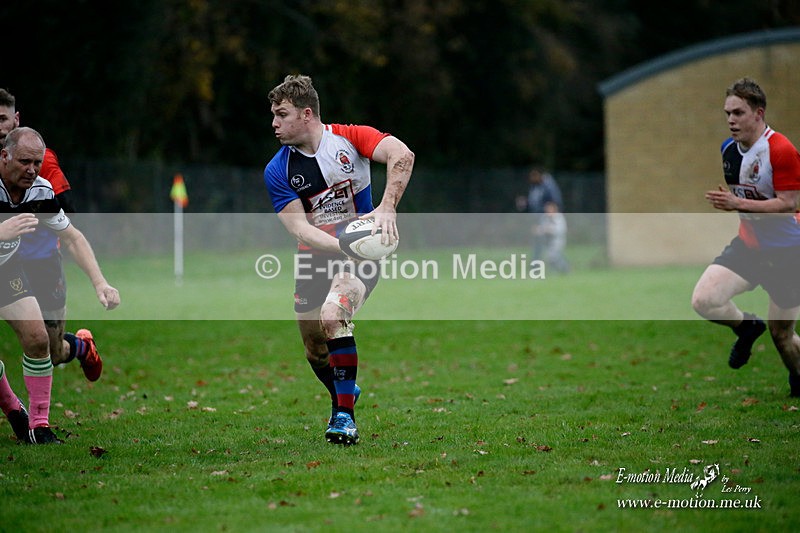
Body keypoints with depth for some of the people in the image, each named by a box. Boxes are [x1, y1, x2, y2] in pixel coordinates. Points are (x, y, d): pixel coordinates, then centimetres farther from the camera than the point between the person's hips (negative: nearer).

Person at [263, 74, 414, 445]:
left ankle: (344, 416, -21)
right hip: (314, 258, 4)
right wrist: (342, 245, -30)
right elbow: (298, 226, -13)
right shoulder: (277, 171, -5)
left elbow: (402, 155, -25)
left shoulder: (350, 137, -11)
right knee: (313, 345, 8)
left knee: (332, 316, -28)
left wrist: (387, 209, -37)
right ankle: (345, 395, 40)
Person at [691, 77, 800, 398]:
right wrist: (724, 201, 2)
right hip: (747, 246, 6)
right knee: (703, 300, -18)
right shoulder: (729, 149, 3)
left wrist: (738, 203, -30)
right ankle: (747, 328, 13)